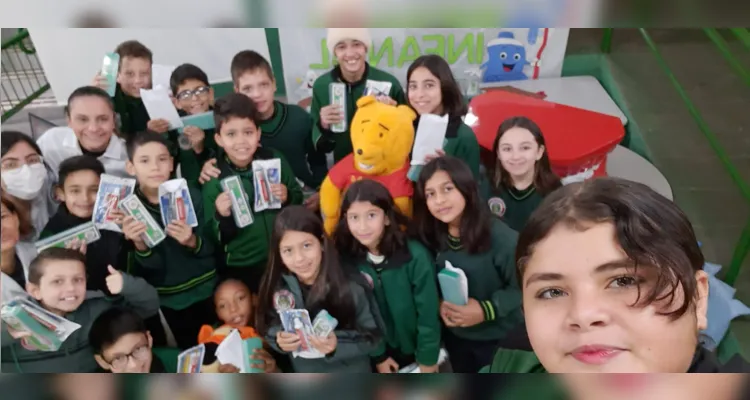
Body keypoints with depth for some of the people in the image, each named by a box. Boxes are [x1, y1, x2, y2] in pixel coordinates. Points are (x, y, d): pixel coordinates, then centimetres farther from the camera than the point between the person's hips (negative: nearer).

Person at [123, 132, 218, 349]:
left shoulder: (191, 195, -13)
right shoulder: (129, 207, -11)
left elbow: (209, 249, -8)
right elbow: (152, 266, -14)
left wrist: (192, 241, -29)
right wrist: (139, 244, -34)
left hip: (205, 290, 0)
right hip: (167, 299, 0)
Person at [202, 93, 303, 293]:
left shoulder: (276, 160, -8)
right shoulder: (213, 178, -11)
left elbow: (299, 199, 5)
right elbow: (215, 239, -7)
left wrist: (288, 198, -15)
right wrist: (222, 217, -26)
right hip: (242, 268, -2)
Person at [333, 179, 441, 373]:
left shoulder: (415, 256, -27)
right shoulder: (347, 258, -16)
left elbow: (428, 312, -18)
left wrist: (428, 357, -10)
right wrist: (378, 356, -4)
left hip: (419, 348, -2)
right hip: (383, 351, 2)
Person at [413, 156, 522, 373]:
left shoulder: (500, 236, -26)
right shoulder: (432, 237, -8)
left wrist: (487, 310, -29)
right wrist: (439, 303, -15)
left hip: (499, 338, -5)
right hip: (455, 336, 5)